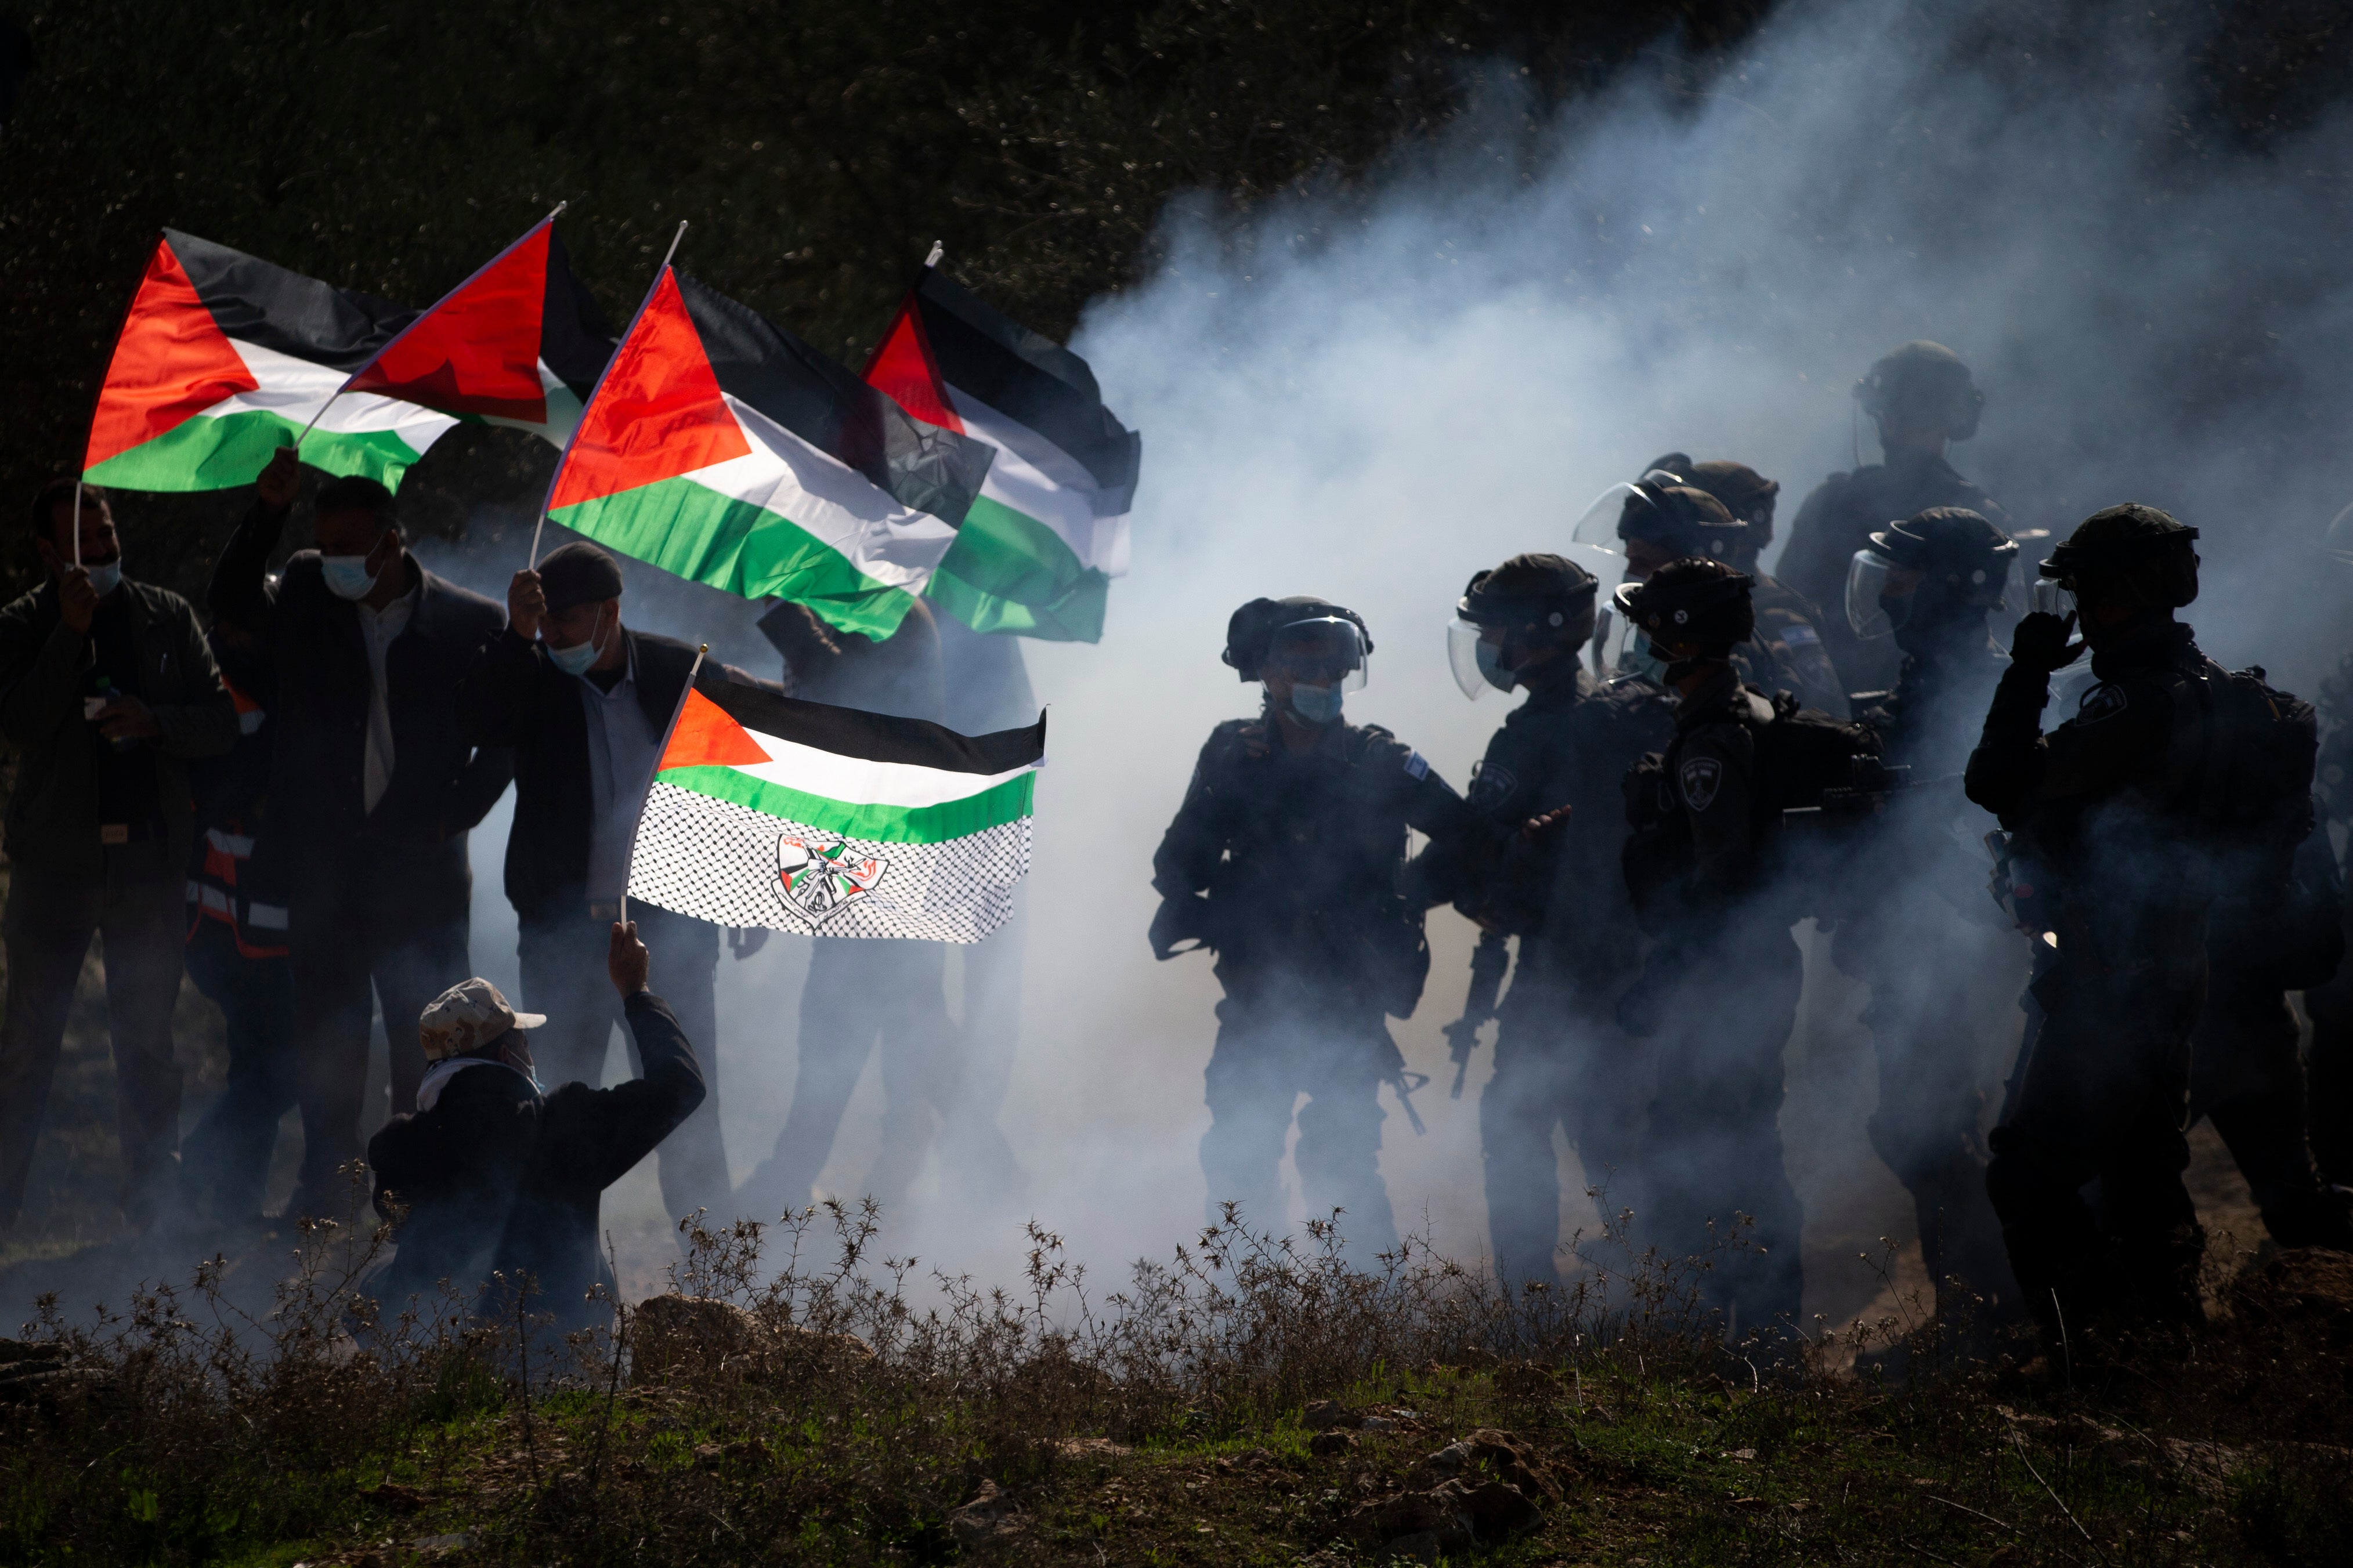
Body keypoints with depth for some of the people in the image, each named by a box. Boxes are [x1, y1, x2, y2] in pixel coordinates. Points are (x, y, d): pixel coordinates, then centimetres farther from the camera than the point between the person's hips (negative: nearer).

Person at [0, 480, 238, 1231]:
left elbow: (222, 720, 5)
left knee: (148, 1041, 6)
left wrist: (154, 721, -13)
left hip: (148, 855, 2)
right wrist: (70, 633, -17)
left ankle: (151, 1199, 14)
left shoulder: (168, 617, 8)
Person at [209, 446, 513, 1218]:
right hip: (324, 873, 2)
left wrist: (455, 815, -6)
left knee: (427, 1052, 1)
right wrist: (268, 512, -22)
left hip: (421, 873, -2)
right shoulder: (307, 598, 6)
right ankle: (323, 1196, 15)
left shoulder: (469, 624, 0)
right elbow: (233, 600, -10)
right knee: (326, 1045, 7)